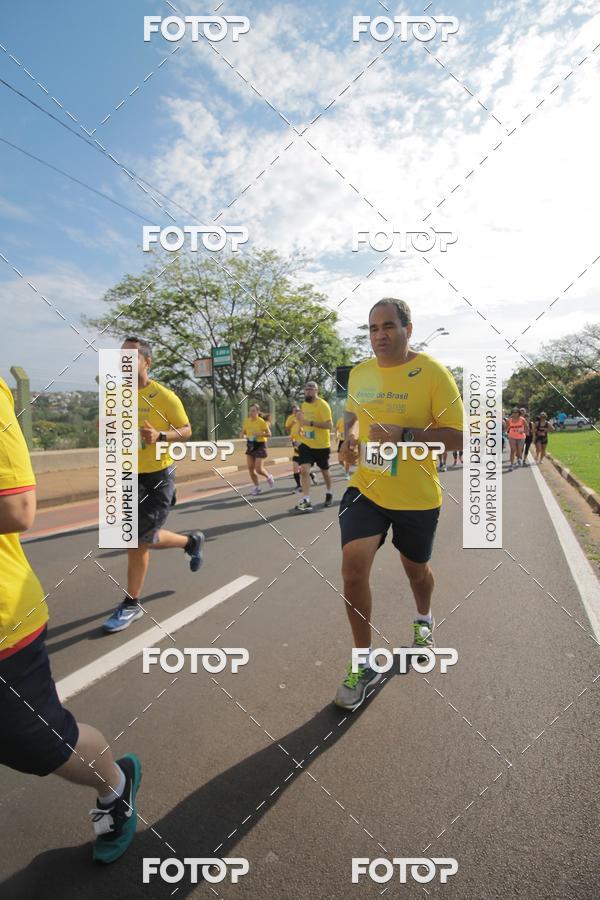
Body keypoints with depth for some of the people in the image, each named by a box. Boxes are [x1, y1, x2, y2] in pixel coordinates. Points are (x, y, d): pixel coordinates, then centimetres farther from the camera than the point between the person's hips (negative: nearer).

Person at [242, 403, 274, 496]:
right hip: (250, 446, 6)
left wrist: (260, 434, -25)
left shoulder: (261, 422, -12)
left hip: (260, 446, -5)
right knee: (250, 468, 1)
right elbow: (243, 432, 15)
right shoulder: (246, 421, 3)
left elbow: (269, 434, -9)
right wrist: (244, 436, -8)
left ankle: (269, 477, 23)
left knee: (258, 469, -9)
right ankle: (257, 487, 17)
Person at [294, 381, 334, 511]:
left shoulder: (323, 405, -16)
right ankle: (306, 501, -9)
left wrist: (311, 423, -31)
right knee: (304, 470, -11)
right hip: (306, 444, 5)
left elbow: (329, 425, -24)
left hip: (321, 445, -5)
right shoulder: (304, 404, 7)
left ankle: (329, 493, 40)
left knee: (325, 471, 14)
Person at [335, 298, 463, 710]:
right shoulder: (359, 373, 2)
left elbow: (457, 437, -16)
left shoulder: (433, 373, -13)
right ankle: (365, 664, 10)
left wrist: (403, 434, -28)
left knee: (416, 569, 18)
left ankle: (424, 619, 55)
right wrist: (351, 434, -2)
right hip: (365, 490, 3)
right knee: (353, 568, -12)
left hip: (417, 498, -2)